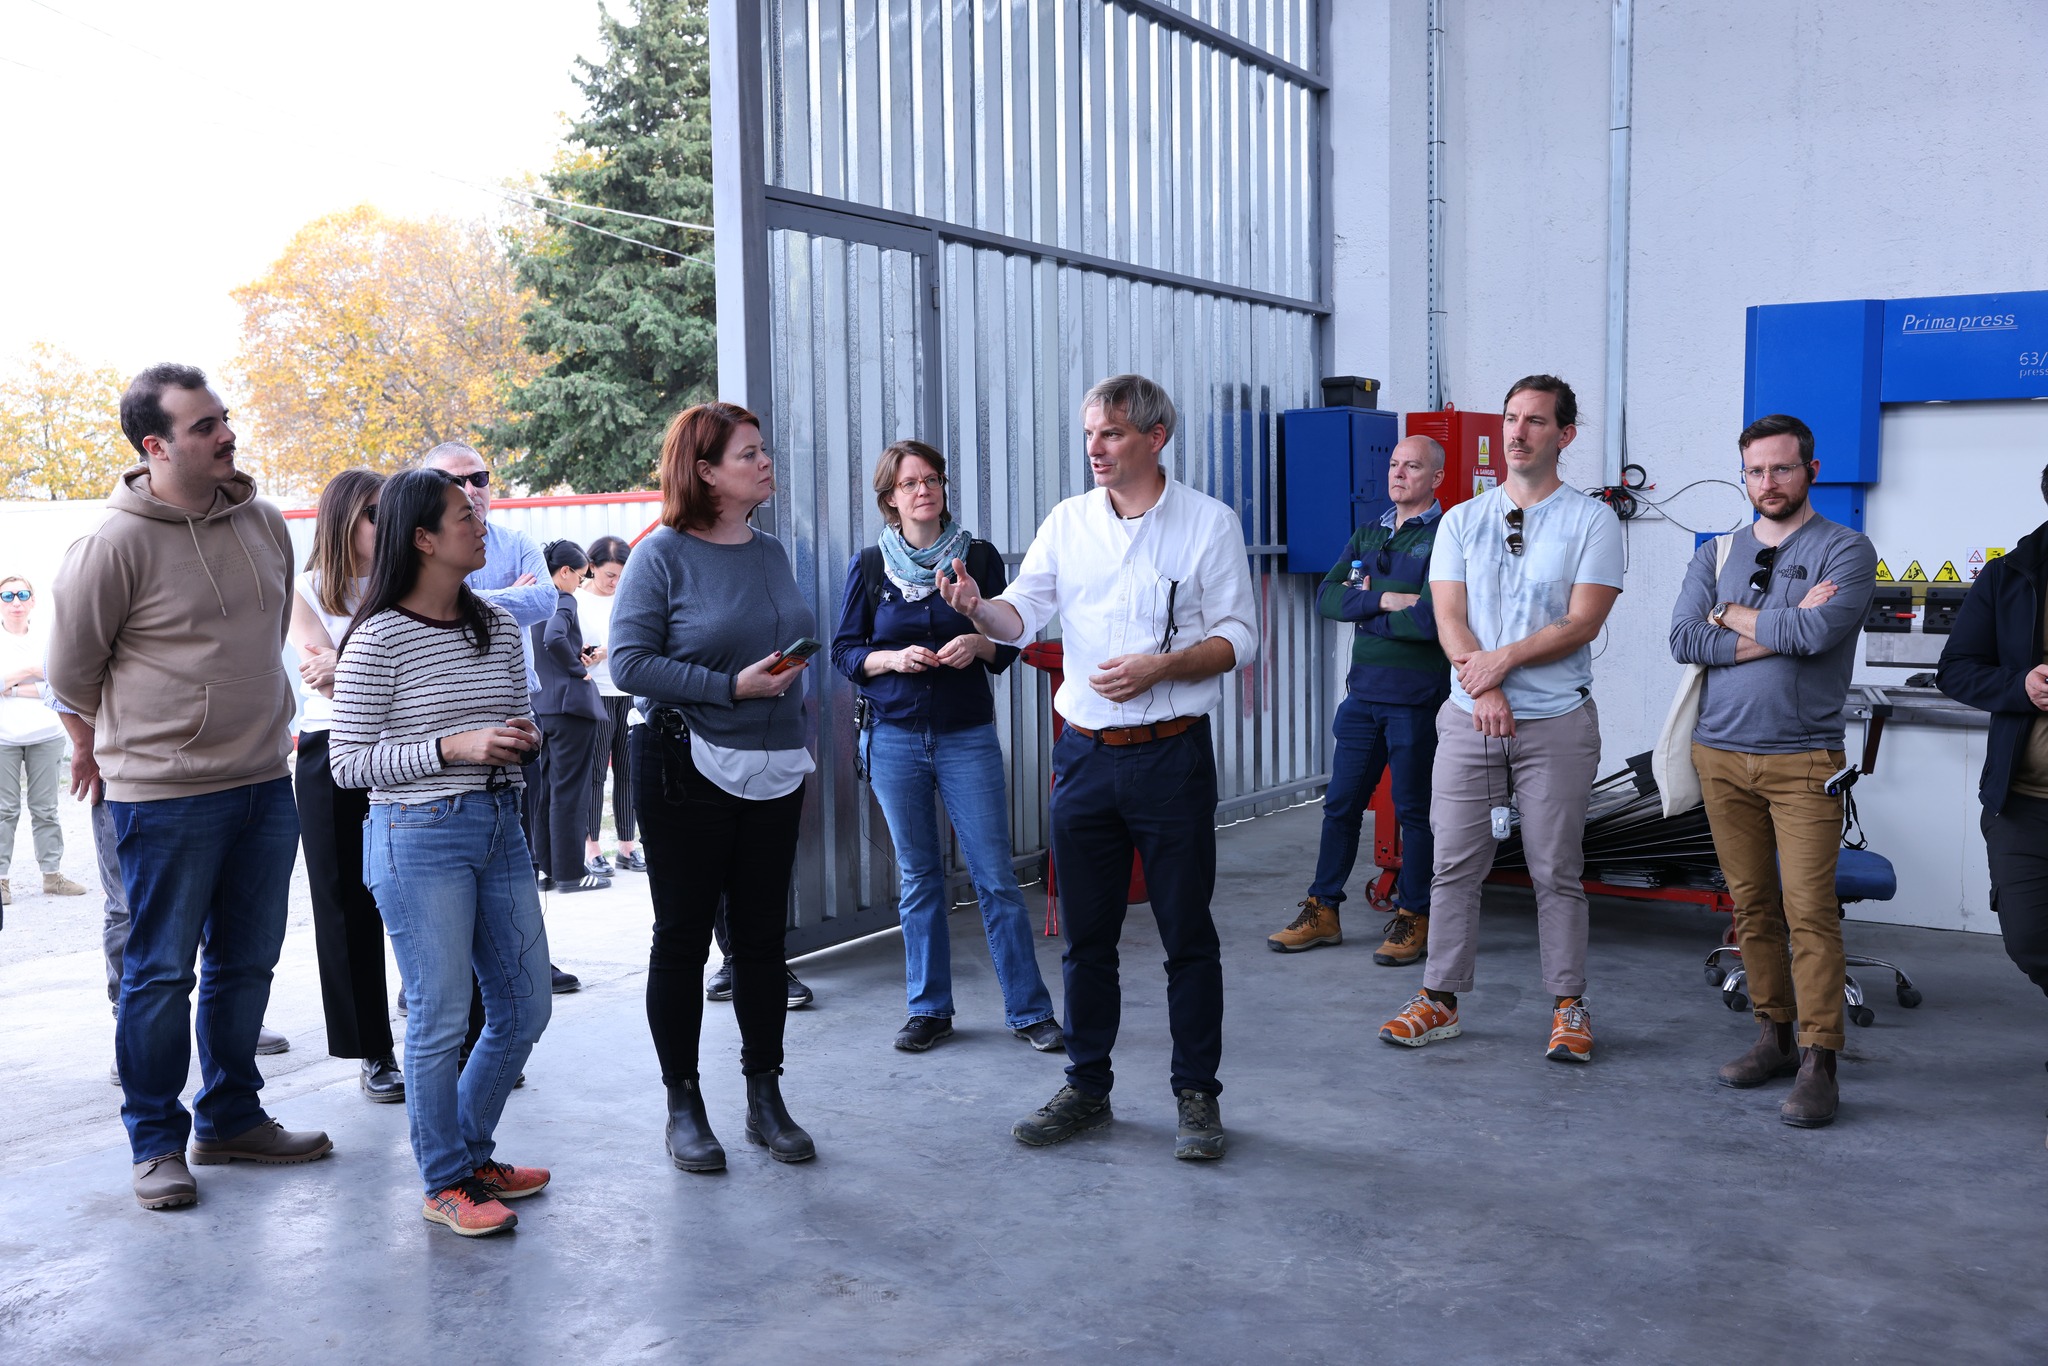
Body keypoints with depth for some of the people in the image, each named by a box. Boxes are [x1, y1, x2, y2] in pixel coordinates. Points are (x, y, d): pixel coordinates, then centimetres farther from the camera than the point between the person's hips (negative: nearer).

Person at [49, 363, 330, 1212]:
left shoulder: (264, 524, 5)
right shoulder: (115, 544, -13)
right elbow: (72, 670, -2)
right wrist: (105, 747, 12)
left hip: (266, 782, 6)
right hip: (166, 796, -6)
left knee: (247, 962, 14)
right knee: (160, 973, 4)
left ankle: (230, 1119, 29)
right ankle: (155, 1142, 19)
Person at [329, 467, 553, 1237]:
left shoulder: (498, 627, 10)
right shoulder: (379, 639, -10)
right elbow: (347, 762, -10)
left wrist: (525, 738, -2)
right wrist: (451, 747, -20)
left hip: (499, 826, 7)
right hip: (418, 836, -7)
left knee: (525, 1006, 11)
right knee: (442, 1016, -1)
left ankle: (469, 1151, 31)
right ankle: (445, 1184, 16)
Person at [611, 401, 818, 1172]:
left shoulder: (771, 553, 10)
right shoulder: (663, 555, -8)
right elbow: (630, 662, -15)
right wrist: (731, 687, -20)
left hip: (774, 771, 5)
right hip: (687, 769, -5)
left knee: (763, 934, 9)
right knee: (683, 936, 4)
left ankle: (765, 1099, 20)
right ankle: (683, 1107, 16)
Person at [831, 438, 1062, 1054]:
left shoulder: (979, 557, 3)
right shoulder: (868, 566, 4)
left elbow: (1008, 644, 7)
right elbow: (844, 650, 5)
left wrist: (981, 645, -14)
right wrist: (893, 659, -13)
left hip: (968, 737, -1)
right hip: (895, 738, 1)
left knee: (996, 876, -3)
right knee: (919, 877, 8)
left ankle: (1029, 1010, 6)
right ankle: (928, 1009, 19)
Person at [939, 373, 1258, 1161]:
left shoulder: (1208, 523, -2)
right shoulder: (1068, 521, 8)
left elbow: (1238, 639, -4)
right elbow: (1022, 615, -2)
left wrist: (1158, 667, -19)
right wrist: (977, 607, -23)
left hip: (1173, 755, -3)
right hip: (1085, 753, 4)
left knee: (1188, 934, 4)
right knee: (1086, 933, 11)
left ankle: (1197, 1095, 17)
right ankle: (1087, 1088, 24)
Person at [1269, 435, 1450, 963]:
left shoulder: (1446, 538, -7)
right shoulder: (1367, 535, 14)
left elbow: (1431, 619, -20)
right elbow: (1327, 597, 2)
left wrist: (1367, 612, -7)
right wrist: (1387, 599, -12)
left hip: (1417, 696, -6)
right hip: (1363, 691, 6)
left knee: (1414, 810, 4)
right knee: (1340, 803, 9)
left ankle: (1413, 918, 16)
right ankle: (1321, 911, 19)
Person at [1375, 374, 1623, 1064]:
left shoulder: (1592, 521, 2)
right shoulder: (1462, 520, 10)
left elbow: (1582, 623, -8)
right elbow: (1449, 617, 1)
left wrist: (1503, 658, -16)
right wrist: (1483, 687, -13)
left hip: (1557, 721, -2)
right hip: (1470, 716, 3)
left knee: (1556, 870, 3)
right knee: (1453, 863, 5)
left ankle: (1568, 1006, 14)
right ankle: (1440, 999, 14)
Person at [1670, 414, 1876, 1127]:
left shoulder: (1846, 550, 1)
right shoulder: (1716, 553, 13)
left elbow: (1819, 630, -17)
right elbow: (1683, 639, -3)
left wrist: (1732, 616, -3)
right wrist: (1782, 628, -9)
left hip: (1803, 760, -4)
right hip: (1721, 754, 4)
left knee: (1809, 908, -9)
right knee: (1751, 906, 9)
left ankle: (1817, 1065, -6)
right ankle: (1774, 1036, 20)